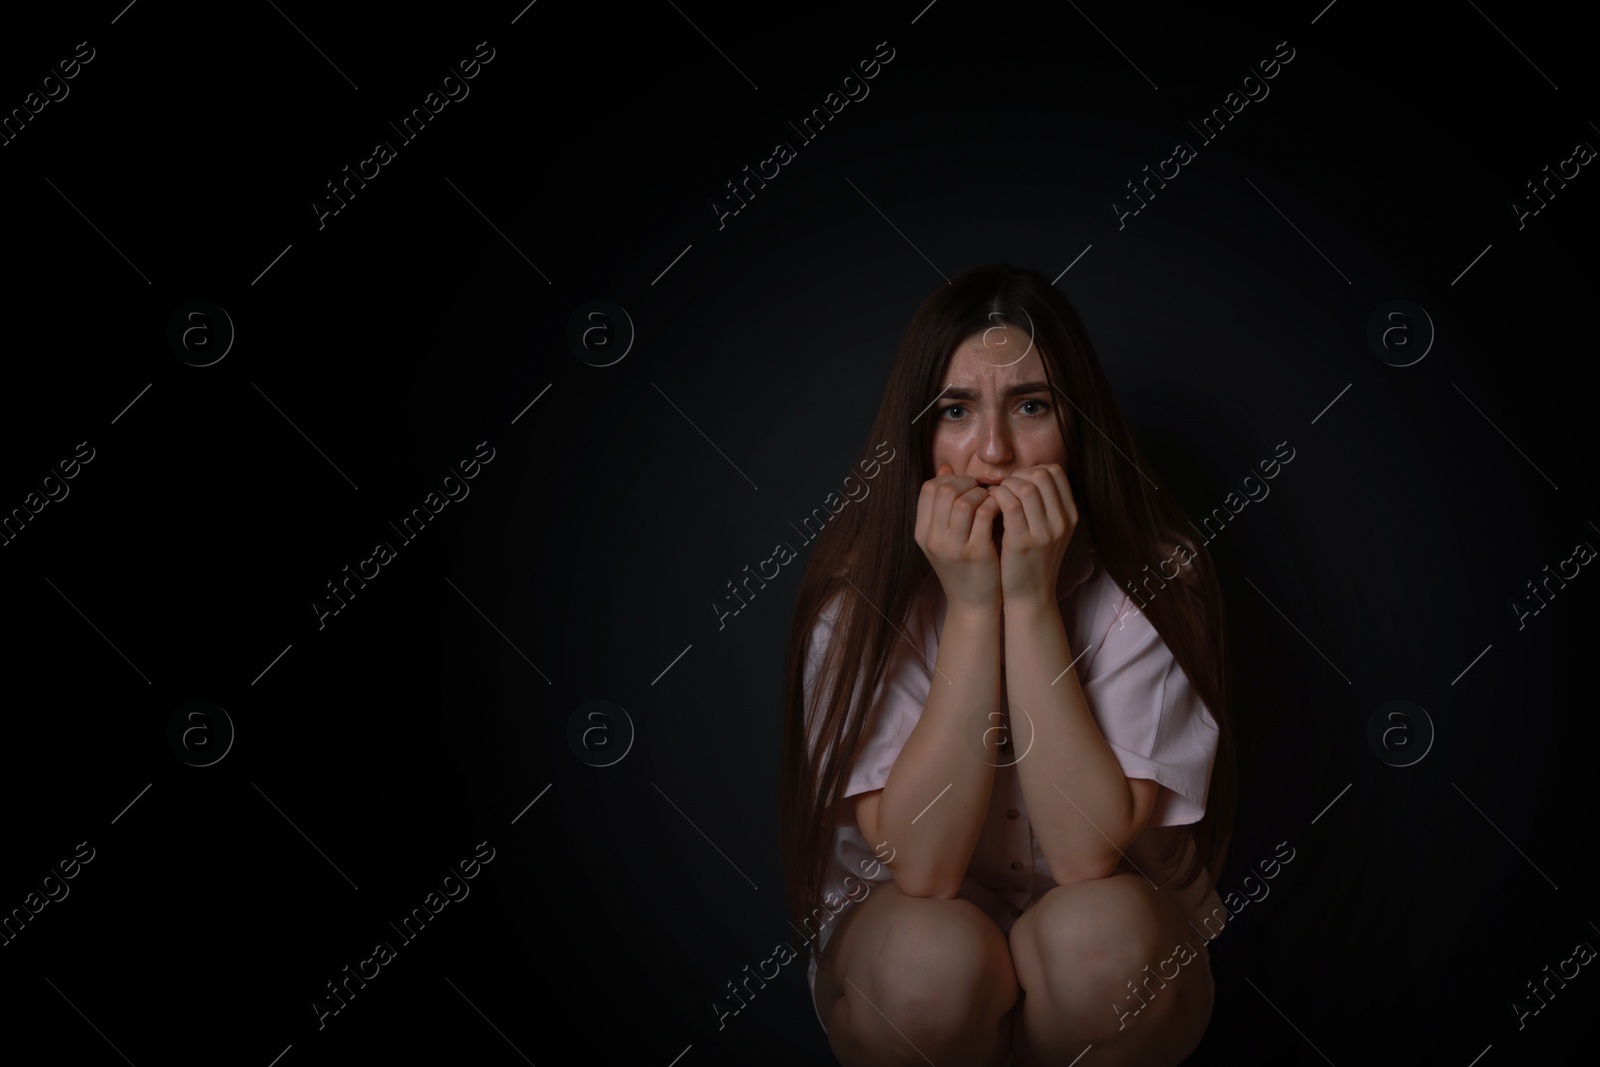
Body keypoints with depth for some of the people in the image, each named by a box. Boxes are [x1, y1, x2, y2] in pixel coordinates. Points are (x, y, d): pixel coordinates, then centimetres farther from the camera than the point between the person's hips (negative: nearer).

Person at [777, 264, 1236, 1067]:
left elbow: (1089, 853, -26)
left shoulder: (1151, 576, -17)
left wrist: (1031, 598, -30)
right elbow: (919, 866, -25)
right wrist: (971, 605, -29)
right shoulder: (860, 586, -16)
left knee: (1096, 935, -33)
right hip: (899, 915, 0)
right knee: (935, 955, -33)